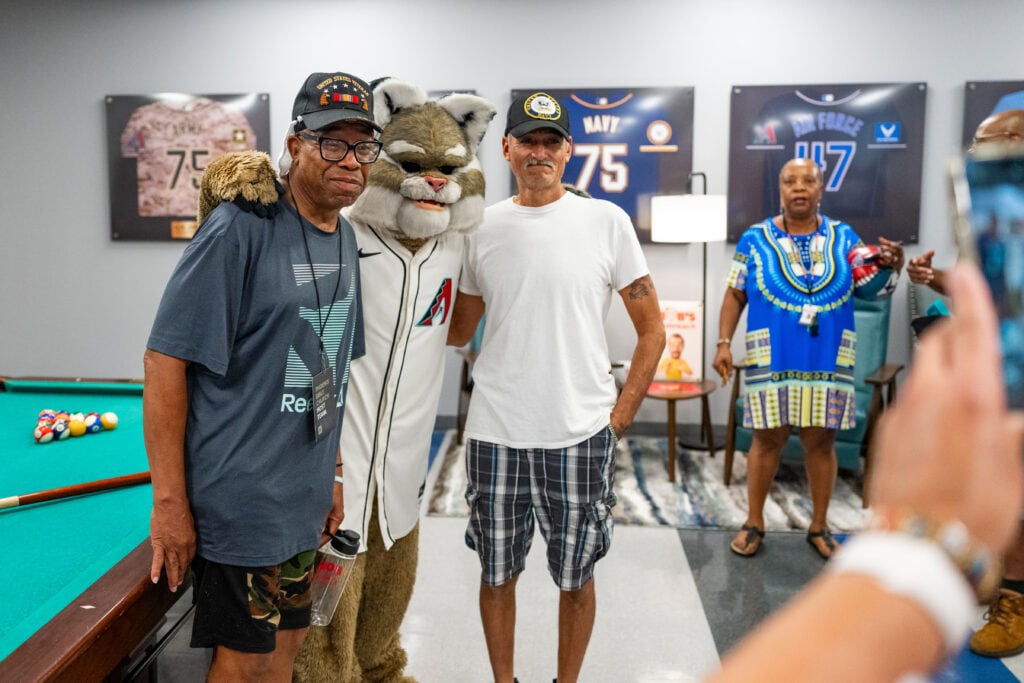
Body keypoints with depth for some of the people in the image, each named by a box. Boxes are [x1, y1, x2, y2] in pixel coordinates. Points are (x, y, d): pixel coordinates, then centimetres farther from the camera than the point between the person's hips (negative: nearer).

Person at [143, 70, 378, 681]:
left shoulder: (345, 238, 7)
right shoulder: (241, 228, -17)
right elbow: (166, 360, -17)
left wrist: (330, 472, 15)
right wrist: (169, 503, -17)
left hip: (304, 496, 7)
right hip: (239, 496, -7)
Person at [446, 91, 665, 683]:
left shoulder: (606, 222, -3)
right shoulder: (483, 228, 5)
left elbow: (653, 329, 0)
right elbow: (458, 331, 13)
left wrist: (621, 415, -5)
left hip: (580, 435, -2)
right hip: (495, 434, 2)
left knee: (575, 574, 14)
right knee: (498, 571, 15)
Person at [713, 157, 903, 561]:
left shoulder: (843, 237, 7)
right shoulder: (755, 239, 1)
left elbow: (870, 290, 8)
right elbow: (735, 295, 3)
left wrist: (890, 267, -13)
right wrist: (723, 343, -6)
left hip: (828, 362, 2)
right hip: (771, 361, -2)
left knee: (821, 440, 9)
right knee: (767, 439, 4)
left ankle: (819, 527, 25)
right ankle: (754, 523, 20)